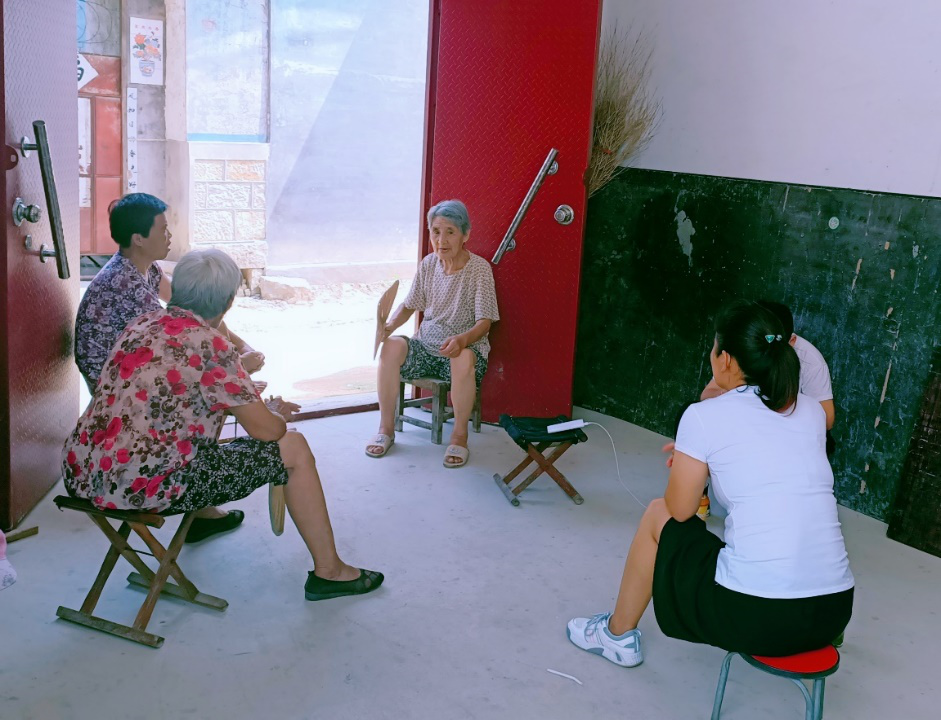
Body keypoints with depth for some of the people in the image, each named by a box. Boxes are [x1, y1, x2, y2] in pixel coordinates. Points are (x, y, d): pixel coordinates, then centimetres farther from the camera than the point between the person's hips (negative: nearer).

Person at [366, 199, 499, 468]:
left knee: (464, 358, -39)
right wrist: (390, 325, -9)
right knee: (392, 345, -25)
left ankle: (460, 436, -18)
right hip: (426, 346, 4)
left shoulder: (479, 268, -11)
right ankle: (386, 428, -11)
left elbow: (484, 322, -15)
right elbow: (410, 305, 12)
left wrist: (462, 339, -36)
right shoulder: (429, 264, 3)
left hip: (467, 348, -4)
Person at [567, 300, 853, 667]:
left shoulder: (704, 416, -5)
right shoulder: (811, 412, 10)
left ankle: (617, 635, 36)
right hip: (833, 612, 5)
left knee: (658, 516, 21)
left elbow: (680, 509, 4)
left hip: (752, 613, -5)